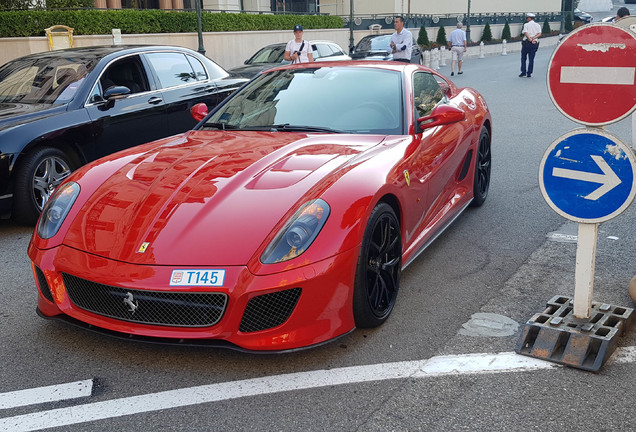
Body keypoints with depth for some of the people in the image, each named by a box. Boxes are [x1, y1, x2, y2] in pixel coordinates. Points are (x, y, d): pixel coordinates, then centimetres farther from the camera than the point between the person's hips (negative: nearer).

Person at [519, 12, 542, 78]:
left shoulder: (526, 25, -1)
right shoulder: (538, 25, 10)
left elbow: (526, 33, -14)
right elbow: (539, 34, -4)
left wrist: (530, 40, -16)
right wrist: (533, 38, -13)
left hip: (526, 43, -3)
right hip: (535, 44, 3)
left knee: (523, 58, 8)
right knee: (531, 59, 7)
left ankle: (523, 72, 3)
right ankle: (529, 73, 5)